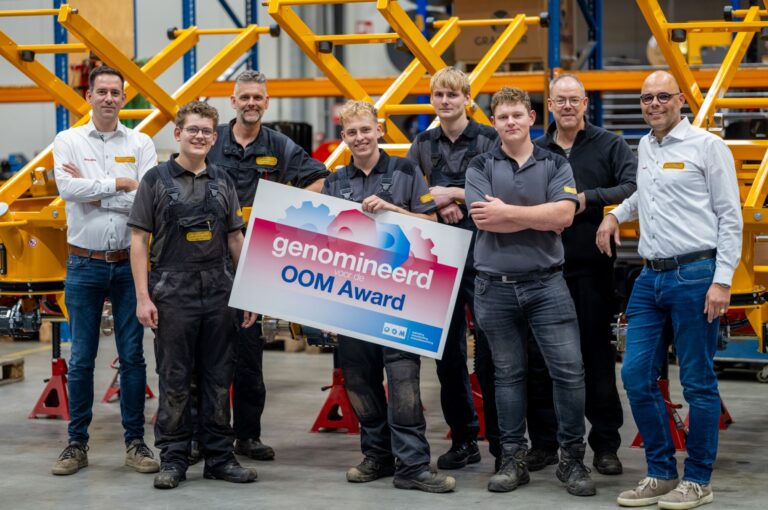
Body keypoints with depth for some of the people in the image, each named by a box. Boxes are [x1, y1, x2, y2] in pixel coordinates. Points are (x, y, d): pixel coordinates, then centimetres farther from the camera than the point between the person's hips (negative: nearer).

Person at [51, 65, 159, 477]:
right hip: (85, 264, -1)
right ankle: (77, 443, 13)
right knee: (81, 358, 4)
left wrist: (94, 193, -13)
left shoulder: (140, 144, 4)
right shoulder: (68, 141, 3)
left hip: (129, 263, 1)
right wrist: (120, 184, -11)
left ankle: (135, 442, 11)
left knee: (133, 356, 4)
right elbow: (67, 188, -15)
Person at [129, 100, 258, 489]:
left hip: (218, 293, 4)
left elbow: (235, 239, 14)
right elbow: (139, 239, -3)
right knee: (174, 380, 1)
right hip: (173, 293, -4)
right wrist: (143, 297, -10)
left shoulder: (222, 181, 10)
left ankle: (219, 457, 15)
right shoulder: (157, 179, -1)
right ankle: (173, 460, 9)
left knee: (218, 379, 7)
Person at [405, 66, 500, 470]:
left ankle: (502, 441, 3)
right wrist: (437, 203, -9)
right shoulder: (423, 145, 13)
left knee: (489, 353, -5)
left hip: (482, 254, -4)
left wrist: (454, 194, -12)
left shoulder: (489, 140, -1)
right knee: (448, 352, 7)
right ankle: (463, 439, 17)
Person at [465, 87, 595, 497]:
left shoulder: (555, 165, 5)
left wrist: (506, 211, -11)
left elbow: (564, 215, -11)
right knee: (508, 373, 8)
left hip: (546, 282, 0)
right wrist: (541, 216, -10)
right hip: (496, 285, 0)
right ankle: (512, 459, 15)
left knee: (569, 370, -5)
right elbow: (483, 220, -12)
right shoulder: (480, 168, 4)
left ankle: (572, 459, 5)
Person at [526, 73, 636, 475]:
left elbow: (634, 188, -10)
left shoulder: (609, 146, 4)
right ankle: (543, 442, 15)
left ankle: (605, 445, 10)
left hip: (592, 267, -2)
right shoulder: (534, 150, 12)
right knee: (539, 358, 5)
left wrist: (588, 198, -16)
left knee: (598, 357, 2)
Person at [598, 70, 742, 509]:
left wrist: (722, 280, -13)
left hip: (695, 275, -7)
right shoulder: (645, 148, 16)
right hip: (651, 277, 7)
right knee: (637, 376, 4)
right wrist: (616, 214, 20)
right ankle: (662, 474, 16)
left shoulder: (707, 146, -4)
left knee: (698, 382, 0)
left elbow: (730, 217, -6)